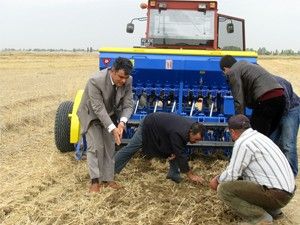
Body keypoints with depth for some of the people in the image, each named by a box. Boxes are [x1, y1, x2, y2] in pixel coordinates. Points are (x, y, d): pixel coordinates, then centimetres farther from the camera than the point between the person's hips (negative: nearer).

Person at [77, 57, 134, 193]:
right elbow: (98, 109, -35)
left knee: (110, 147, 6)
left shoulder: (127, 81, -22)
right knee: (96, 147, -11)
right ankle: (95, 180, -1)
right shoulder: (95, 81, -36)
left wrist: (122, 122, -36)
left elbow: (128, 104, -17)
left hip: (111, 115, 5)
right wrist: (112, 129, -40)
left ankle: (107, 179, 16)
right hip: (92, 115, -5)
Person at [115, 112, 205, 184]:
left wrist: (175, 153, -16)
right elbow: (180, 155, -33)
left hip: (160, 123, 7)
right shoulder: (178, 133, -41)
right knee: (130, 148, -1)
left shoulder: (193, 126, -17)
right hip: (149, 125, -7)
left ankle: (174, 173, 5)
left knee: (175, 150, -4)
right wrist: (190, 175, -26)